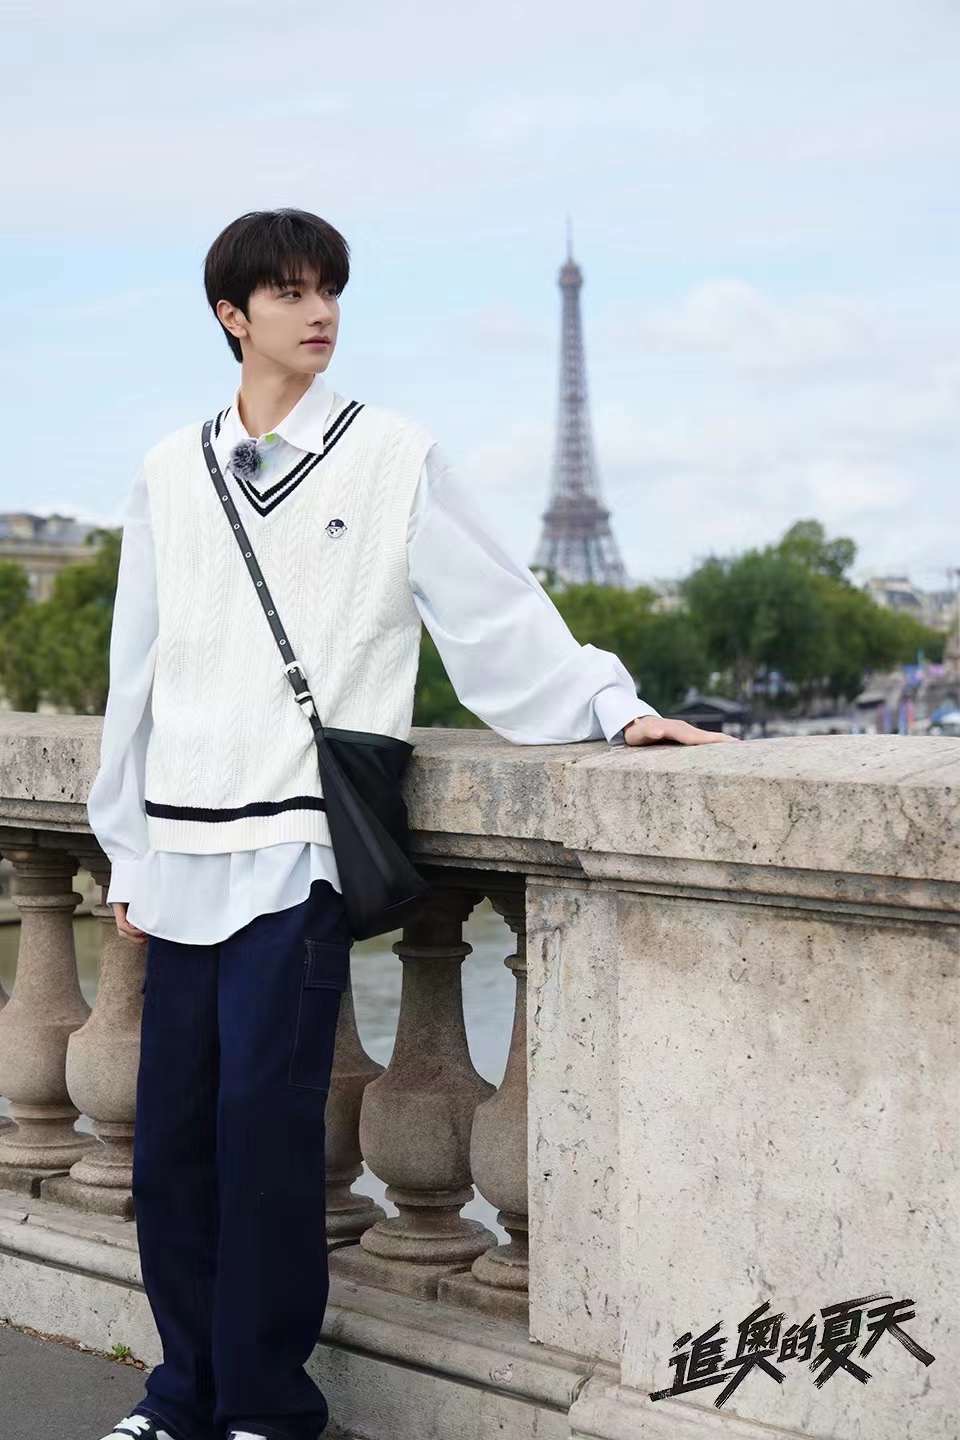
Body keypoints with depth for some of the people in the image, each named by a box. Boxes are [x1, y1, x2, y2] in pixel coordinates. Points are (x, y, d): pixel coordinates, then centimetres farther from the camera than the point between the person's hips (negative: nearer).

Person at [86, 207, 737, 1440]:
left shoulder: (395, 459, 3)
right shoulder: (170, 474, 13)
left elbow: (498, 617, 4)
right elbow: (136, 674, 16)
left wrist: (613, 706, -3)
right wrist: (130, 852, 16)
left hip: (301, 853, -4)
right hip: (185, 859, 4)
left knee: (266, 1127, -8)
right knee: (171, 1135, 6)